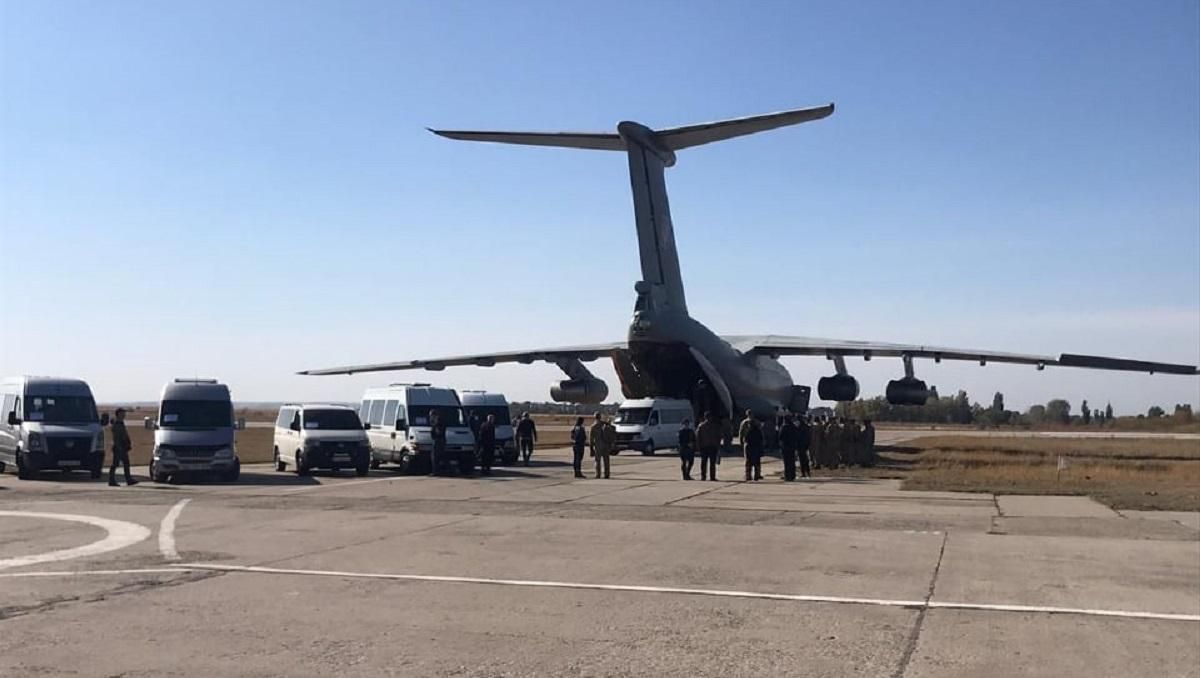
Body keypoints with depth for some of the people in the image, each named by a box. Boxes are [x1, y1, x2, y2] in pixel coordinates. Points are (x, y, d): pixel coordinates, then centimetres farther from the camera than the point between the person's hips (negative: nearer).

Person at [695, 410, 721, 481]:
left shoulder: (701, 425, 2)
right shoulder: (716, 426, 0)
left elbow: (697, 436, 0)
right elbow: (719, 437, 2)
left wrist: (698, 445, 3)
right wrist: (718, 445, 8)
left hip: (703, 446, 1)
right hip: (713, 446, -1)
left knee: (703, 462, 7)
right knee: (712, 462, 0)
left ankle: (703, 476, 4)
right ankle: (712, 477, -4)